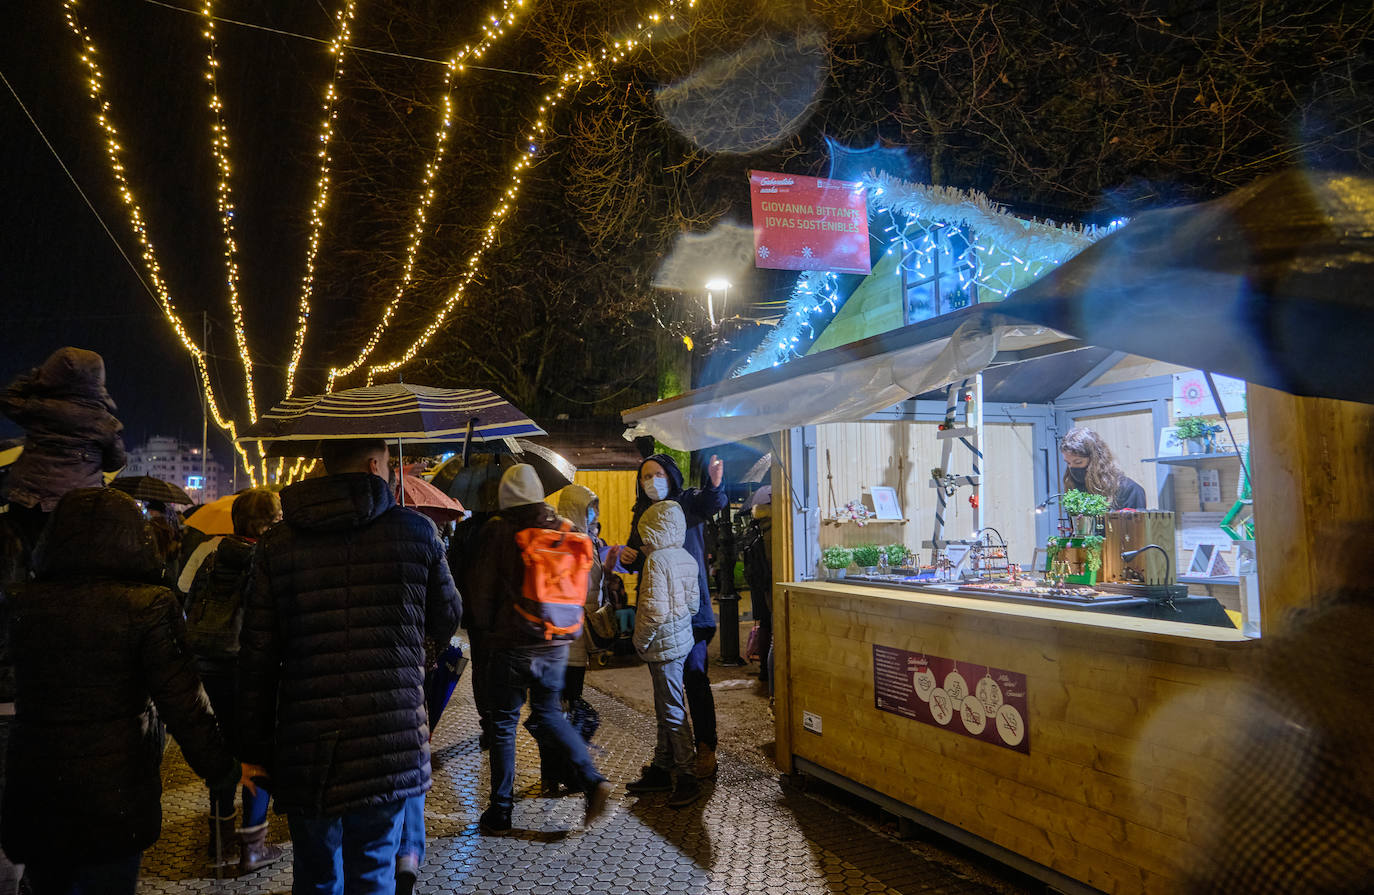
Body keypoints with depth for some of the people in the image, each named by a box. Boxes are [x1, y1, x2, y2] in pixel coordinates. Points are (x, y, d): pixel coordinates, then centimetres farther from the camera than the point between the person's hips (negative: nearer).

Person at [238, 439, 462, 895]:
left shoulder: (276, 542, 0)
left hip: (304, 745, 2)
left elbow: (257, 655, 0)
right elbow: (447, 622, 8)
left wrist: (256, 746, 8)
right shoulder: (418, 532, -5)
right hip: (390, 738, -1)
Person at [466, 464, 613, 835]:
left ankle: (500, 814, 18)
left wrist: (486, 630, 11)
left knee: (503, 725, 9)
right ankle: (592, 780, 6)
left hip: (511, 646, -4)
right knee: (549, 712, 21)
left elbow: (482, 589, -5)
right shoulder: (564, 527, 2)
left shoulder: (499, 530, -10)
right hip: (556, 644, 4)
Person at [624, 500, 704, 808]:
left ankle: (687, 777, 3)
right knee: (664, 709, 17)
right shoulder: (687, 559, 8)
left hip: (664, 643, -9)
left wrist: (641, 641, -11)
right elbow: (693, 603, 13)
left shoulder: (657, 560, -18)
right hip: (681, 638, 9)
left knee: (673, 711, -3)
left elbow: (655, 609, -24)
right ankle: (662, 769, 27)